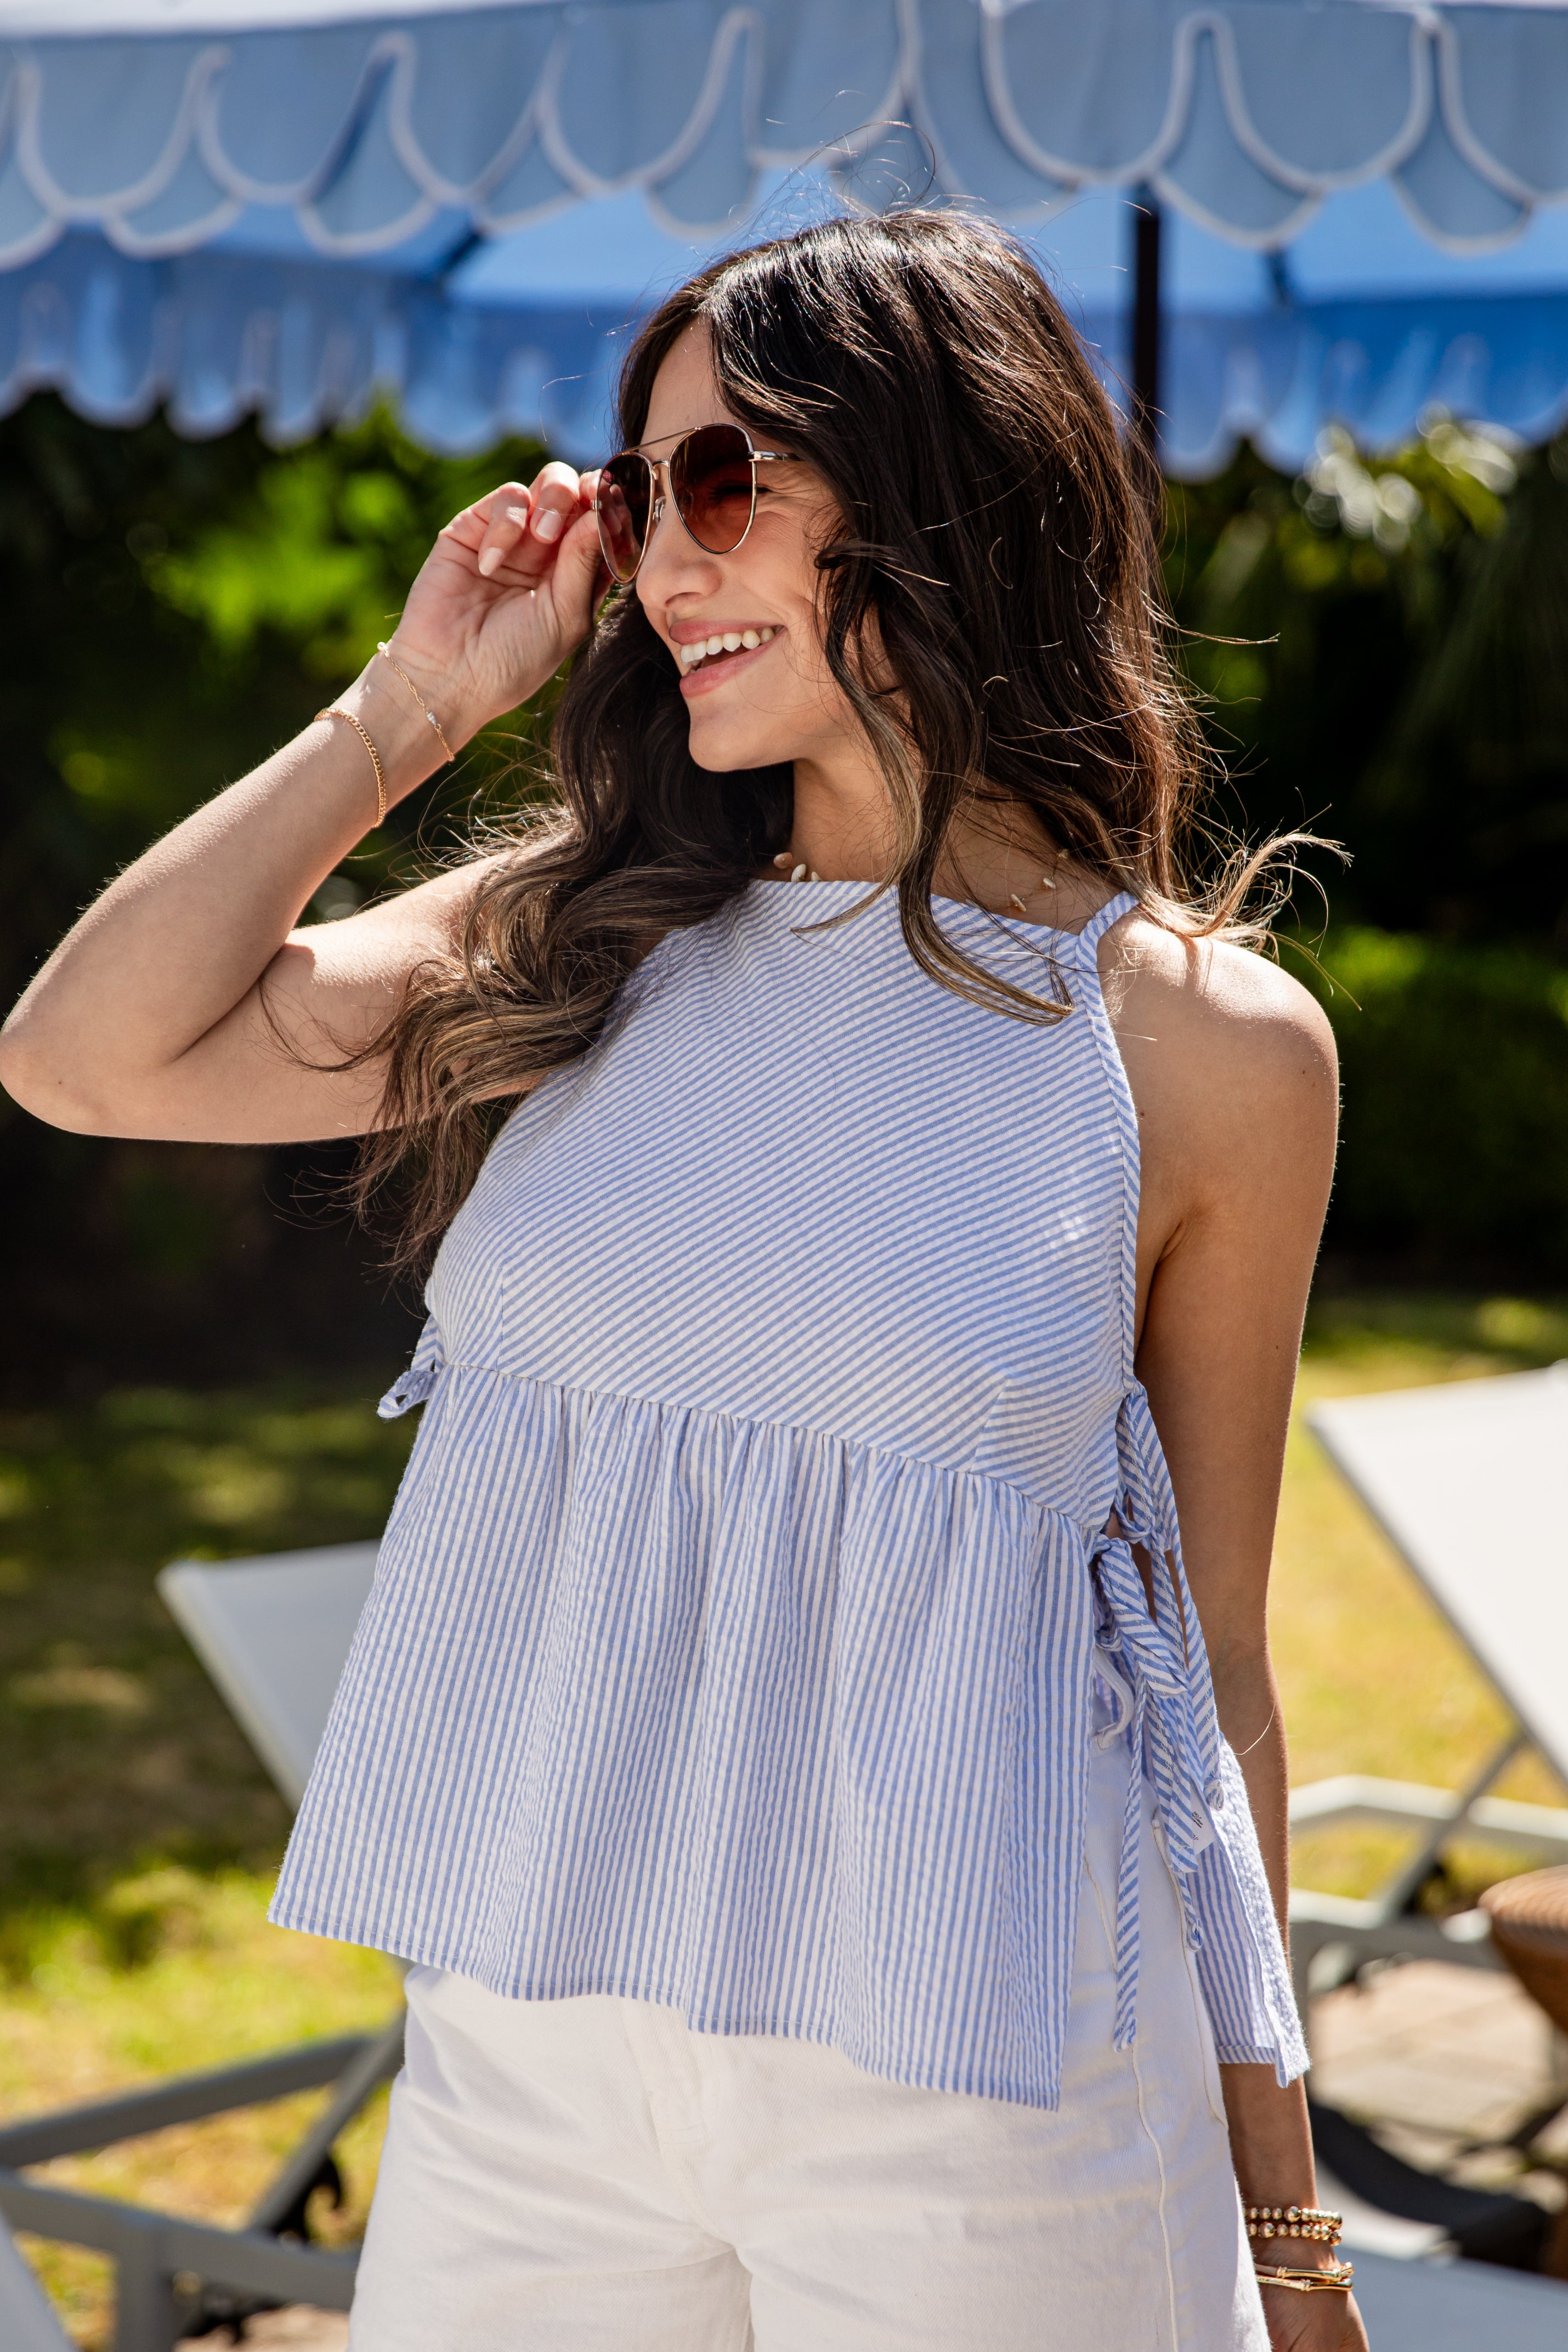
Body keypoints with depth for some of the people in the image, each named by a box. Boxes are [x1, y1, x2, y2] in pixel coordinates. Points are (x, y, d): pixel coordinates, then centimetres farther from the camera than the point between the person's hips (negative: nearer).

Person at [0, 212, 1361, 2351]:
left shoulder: (1207, 1047, -4)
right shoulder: (587, 938, 5)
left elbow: (1206, 1655, 1)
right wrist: (409, 707, 0)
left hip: (978, 2114, -2)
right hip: (523, 2063, 3)